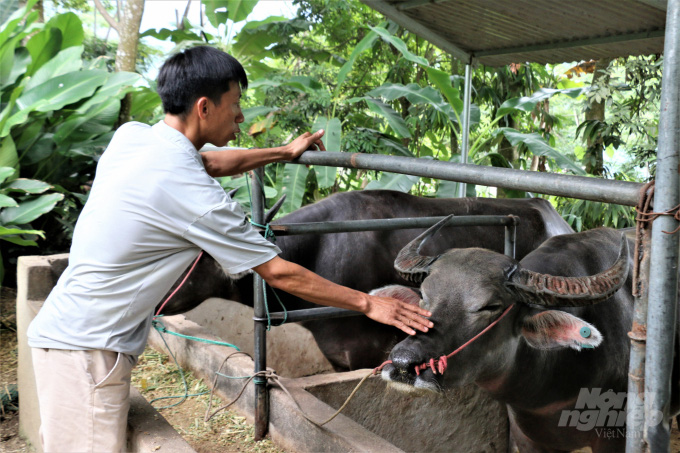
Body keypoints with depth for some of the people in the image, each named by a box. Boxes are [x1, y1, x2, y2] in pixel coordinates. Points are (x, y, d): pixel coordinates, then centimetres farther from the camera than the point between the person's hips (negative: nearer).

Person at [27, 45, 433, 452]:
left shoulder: (131, 136, 2)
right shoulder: (192, 192, -22)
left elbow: (209, 162, 21)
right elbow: (280, 273, -15)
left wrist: (284, 153, 31)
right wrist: (368, 303, -5)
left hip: (62, 328, 9)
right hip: (88, 348, -9)